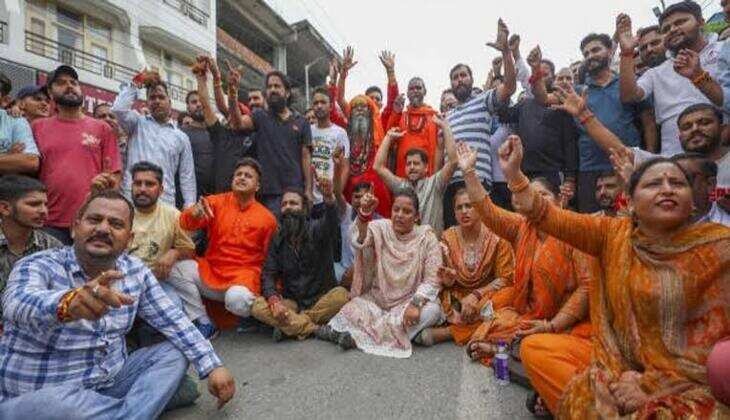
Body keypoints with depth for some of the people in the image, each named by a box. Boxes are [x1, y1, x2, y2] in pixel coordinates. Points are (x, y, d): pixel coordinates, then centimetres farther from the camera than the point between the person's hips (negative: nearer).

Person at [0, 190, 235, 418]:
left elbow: (173, 321, -2)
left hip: (111, 382, 5)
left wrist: (213, 367, -11)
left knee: (175, 353, -7)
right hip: (36, 400, -4)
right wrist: (68, 303, -61)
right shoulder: (39, 267, -15)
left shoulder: (135, 271, -2)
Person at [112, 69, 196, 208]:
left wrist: (189, 206, 3)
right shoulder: (138, 124, 13)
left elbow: (187, 176, 11)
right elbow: (119, 108, -9)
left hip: (165, 202, 1)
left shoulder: (181, 137, 13)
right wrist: (136, 82, 1)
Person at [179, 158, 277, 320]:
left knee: (237, 298, -33)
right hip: (210, 270, 3)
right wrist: (194, 213, -33)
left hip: (243, 276, -3)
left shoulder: (267, 218, -1)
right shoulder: (216, 202, 3)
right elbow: (185, 223, -10)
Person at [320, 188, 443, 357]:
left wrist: (415, 304, -29)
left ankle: (357, 335, -23)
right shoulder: (379, 228, -6)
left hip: (409, 301, 2)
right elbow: (359, 243, -27)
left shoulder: (427, 238, -8)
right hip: (375, 299, -1)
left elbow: (432, 280, -12)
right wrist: (364, 214, -46)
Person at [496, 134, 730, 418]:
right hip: (618, 362, 4)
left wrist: (651, 385, -16)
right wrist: (513, 171, -18)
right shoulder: (615, 234, 0)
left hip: (688, 382, -3)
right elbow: (547, 216, -7)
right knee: (533, 347, -7)